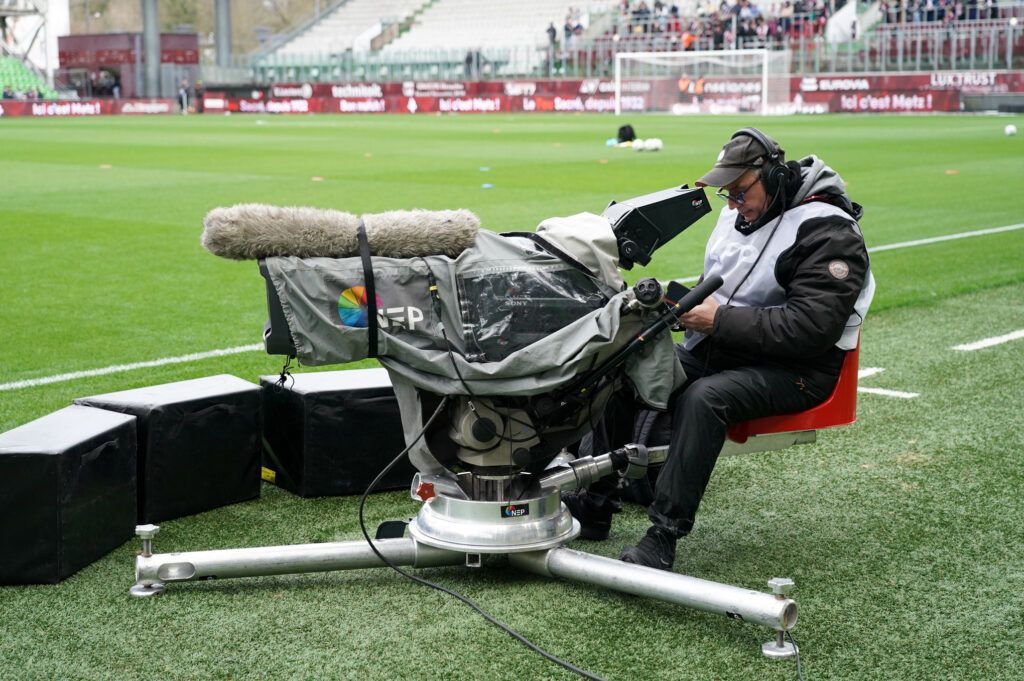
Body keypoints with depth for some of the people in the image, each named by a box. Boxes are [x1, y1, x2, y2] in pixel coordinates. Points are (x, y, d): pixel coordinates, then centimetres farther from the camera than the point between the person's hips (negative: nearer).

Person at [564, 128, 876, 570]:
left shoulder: (829, 233, -15)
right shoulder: (742, 213, 10)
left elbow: (809, 328, -24)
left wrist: (720, 320, -23)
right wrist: (691, 305, -1)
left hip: (795, 368, -8)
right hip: (721, 350, 9)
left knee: (702, 400, -36)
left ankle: (664, 536, -32)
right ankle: (594, 504, -2)